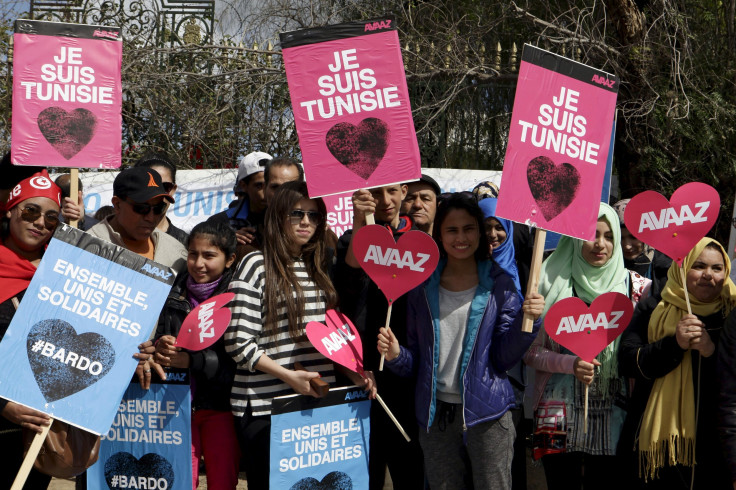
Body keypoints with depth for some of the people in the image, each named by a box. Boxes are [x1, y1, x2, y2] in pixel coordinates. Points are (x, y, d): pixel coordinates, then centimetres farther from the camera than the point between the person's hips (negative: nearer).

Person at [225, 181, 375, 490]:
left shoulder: (319, 267, 15)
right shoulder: (256, 265, -5)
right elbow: (238, 342, -11)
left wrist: (352, 372, 3)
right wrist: (289, 376, -18)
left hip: (317, 401, 6)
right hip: (264, 407, -6)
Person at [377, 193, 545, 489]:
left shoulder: (499, 284, 1)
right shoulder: (423, 286, 7)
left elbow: (503, 359, -4)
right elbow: (416, 360, 10)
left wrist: (527, 320, -18)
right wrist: (395, 355, -10)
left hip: (486, 412, -2)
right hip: (436, 413, 2)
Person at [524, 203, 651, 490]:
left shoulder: (632, 286, 6)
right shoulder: (552, 282, 2)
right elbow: (530, 351, 1)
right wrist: (570, 364, -14)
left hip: (613, 417, 1)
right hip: (561, 415, -1)